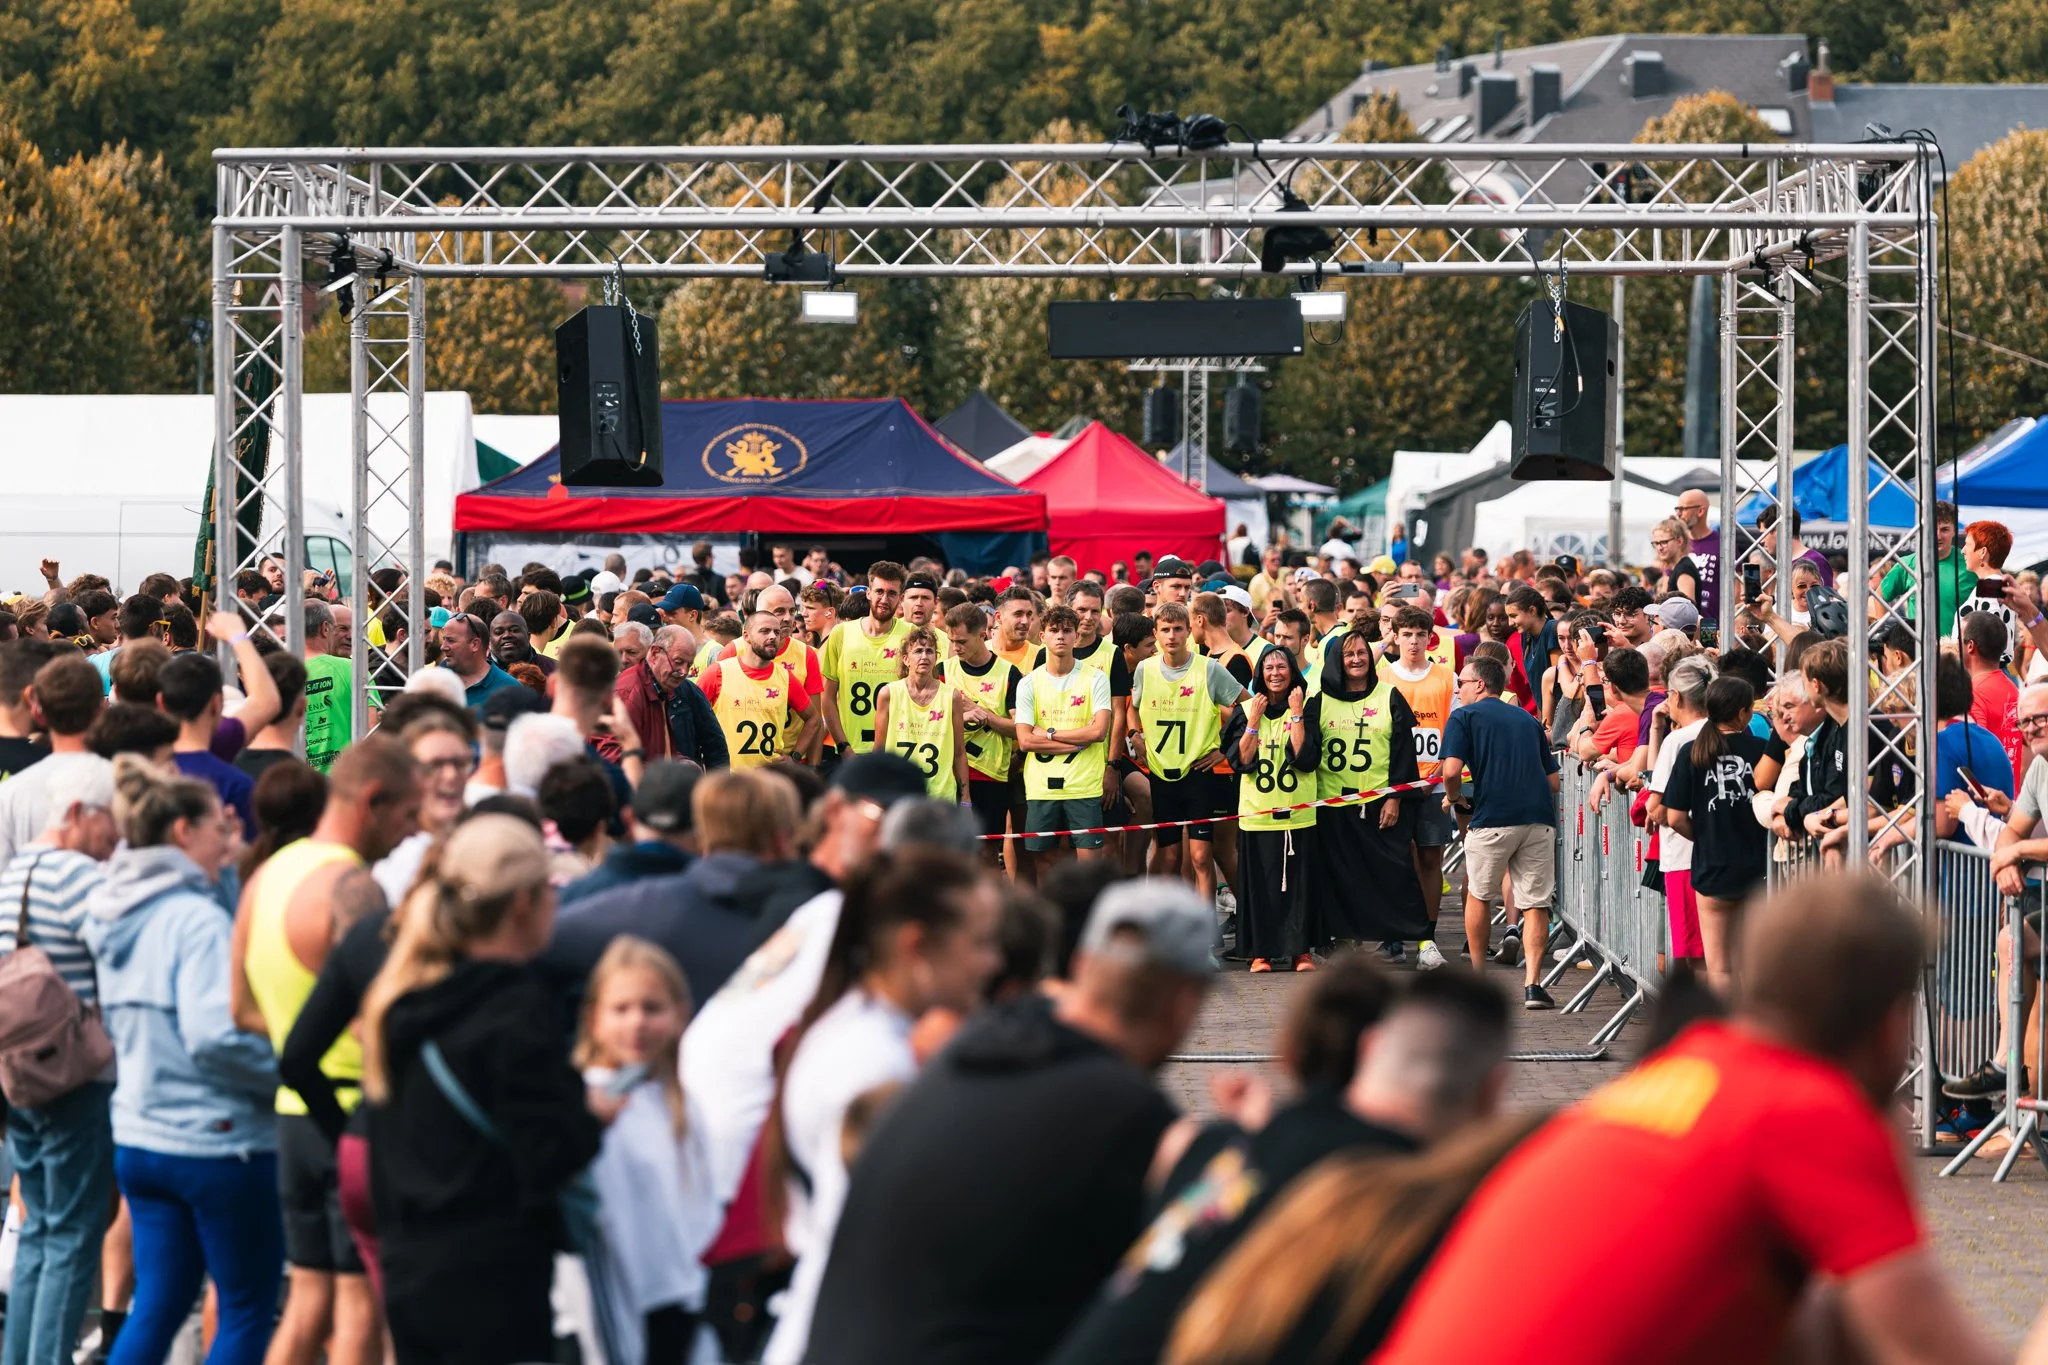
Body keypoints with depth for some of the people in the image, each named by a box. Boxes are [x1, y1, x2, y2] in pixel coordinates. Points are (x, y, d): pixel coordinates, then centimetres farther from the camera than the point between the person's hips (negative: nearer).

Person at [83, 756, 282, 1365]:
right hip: (215, 1144, -8)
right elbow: (213, 1035, -27)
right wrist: (289, 1071, -13)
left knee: (157, 1304, 12)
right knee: (248, 1305, 5)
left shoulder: (117, 919, 9)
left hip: (139, 1137, 8)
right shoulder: (197, 920, -18)